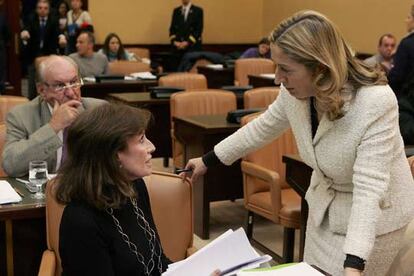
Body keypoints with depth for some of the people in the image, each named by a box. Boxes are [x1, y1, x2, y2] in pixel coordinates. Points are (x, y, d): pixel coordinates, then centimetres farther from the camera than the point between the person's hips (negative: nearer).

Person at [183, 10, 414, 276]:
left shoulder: (377, 103, -33)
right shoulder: (294, 91, -15)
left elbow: (369, 188, -36)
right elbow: (263, 128, 5)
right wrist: (209, 160, 12)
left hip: (373, 216, -6)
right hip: (324, 204, 6)